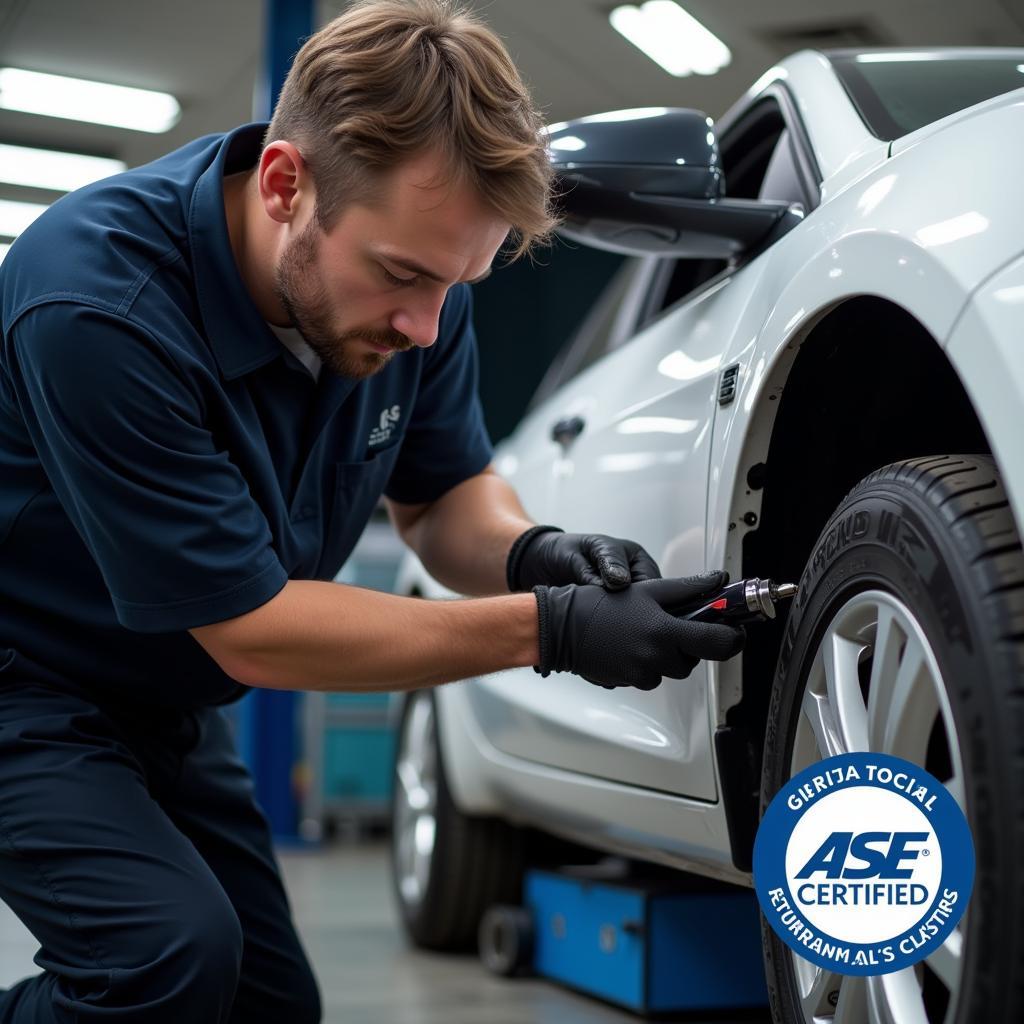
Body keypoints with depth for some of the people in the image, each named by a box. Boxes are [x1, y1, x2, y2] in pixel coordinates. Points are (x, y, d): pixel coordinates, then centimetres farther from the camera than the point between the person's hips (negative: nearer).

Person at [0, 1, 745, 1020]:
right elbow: (250, 627, -28)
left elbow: (443, 493, 3)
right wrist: (551, 629, -31)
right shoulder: (99, 308, -34)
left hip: (159, 699, 7)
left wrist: (531, 553, -21)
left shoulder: (410, 266, -13)